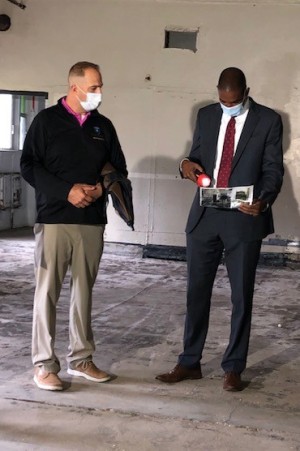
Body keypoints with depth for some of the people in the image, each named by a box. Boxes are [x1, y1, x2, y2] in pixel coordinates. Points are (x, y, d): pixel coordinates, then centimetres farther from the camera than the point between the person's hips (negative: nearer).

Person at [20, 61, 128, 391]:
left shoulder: (103, 126, 12)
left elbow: (119, 168, 16)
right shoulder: (47, 120, 0)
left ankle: (80, 359, 18)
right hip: (54, 219, -4)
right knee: (48, 291, -2)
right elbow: (28, 165, -5)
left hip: (92, 221, 4)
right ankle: (44, 364, 5)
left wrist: (100, 188, -6)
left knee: (84, 291, 9)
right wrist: (67, 191, -15)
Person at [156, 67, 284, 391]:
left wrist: (263, 200, -22)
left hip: (244, 219, -3)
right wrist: (187, 164, -9)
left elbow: (273, 169, -3)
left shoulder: (268, 121, -3)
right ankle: (189, 363, 20)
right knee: (196, 291, 8)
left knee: (241, 295, 6)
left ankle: (233, 368, 18)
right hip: (205, 216, 3)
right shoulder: (206, 115, 8)